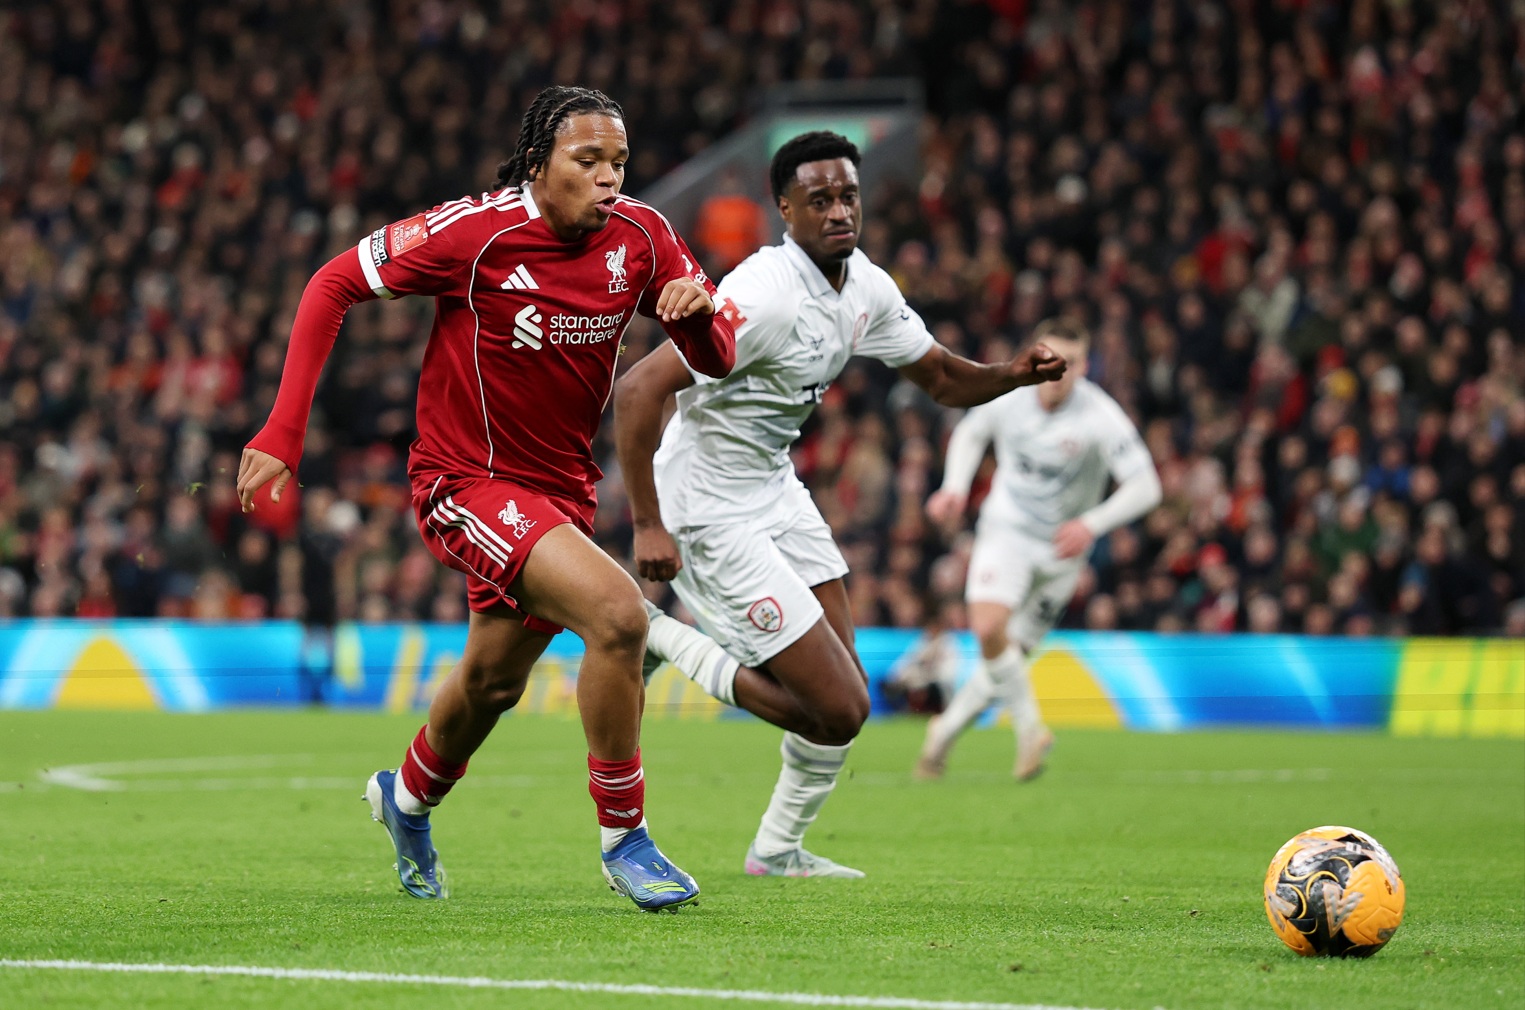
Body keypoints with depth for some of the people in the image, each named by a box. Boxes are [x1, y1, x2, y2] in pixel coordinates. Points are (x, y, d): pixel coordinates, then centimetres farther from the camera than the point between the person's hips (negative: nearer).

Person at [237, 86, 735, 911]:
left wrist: (696, 311, -26)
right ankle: (623, 838, -12)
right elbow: (334, 285, -12)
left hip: (560, 490, 7)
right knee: (617, 613, -27)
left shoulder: (639, 237, -7)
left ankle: (407, 798, 55)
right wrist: (283, 433, -17)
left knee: (493, 680, 24)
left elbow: (715, 361, -1)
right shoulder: (475, 231, -21)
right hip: (467, 484, -7)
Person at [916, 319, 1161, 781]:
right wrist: (955, 489, -3)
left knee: (1012, 656, 5)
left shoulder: (1100, 417, -20)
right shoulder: (1007, 398, -11)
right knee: (988, 629, -26)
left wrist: (1092, 523, -35)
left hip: (1060, 549, 0)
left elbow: (1145, 487, -21)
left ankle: (945, 732, 27)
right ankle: (1029, 727, -9)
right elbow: (970, 432, 12)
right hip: (1006, 531, 0)